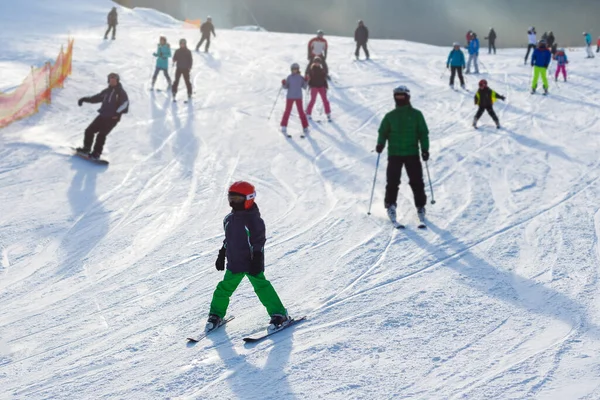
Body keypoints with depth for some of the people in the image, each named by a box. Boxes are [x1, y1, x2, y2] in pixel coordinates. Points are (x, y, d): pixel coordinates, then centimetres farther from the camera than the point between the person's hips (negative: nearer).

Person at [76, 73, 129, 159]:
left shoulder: (121, 92, -2)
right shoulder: (107, 91, 17)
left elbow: (125, 103, -16)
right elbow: (97, 97, 27)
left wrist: (117, 112, -28)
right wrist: (85, 99, 18)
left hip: (112, 118, -7)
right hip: (102, 116, 7)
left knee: (101, 134, -17)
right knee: (89, 130, 4)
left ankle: (96, 153, -11)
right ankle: (86, 148, 20)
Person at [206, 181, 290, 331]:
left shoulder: (253, 219, -14)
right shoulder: (229, 219, 8)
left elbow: (259, 242, -15)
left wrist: (256, 262, -19)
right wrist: (221, 256, 21)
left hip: (251, 263, -6)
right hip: (234, 263, 7)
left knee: (261, 287, -10)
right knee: (224, 288, 10)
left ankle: (279, 315, -4)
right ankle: (216, 315, 24)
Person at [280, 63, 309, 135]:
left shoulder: (301, 78, 0)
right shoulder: (289, 77, 1)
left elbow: (304, 87, 0)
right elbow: (286, 87, 3)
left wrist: (306, 81, -14)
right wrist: (284, 84, -16)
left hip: (298, 97, 0)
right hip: (290, 97, 0)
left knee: (301, 112, -1)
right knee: (287, 111, 2)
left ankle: (305, 127, 5)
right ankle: (284, 126, 11)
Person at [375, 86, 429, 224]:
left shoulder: (416, 115, 3)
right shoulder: (390, 116, 7)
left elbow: (423, 133, 4)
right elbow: (383, 132, 10)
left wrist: (425, 149, -6)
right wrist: (380, 144, -10)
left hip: (412, 154, -1)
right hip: (394, 154, 1)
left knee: (417, 181, 1)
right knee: (392, 182, -4)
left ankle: (420, 206, 13)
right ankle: (390, 205, 6)